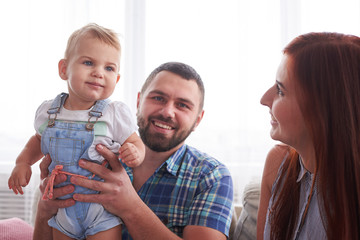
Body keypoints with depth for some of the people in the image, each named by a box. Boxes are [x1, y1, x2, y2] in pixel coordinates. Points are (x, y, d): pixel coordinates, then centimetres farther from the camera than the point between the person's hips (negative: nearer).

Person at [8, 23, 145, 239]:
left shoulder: (116, 114, -14)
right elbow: (39, 140, 15)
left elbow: (136, 144, -7)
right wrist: (23, 162, 0)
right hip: (62, 209, 4)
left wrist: (135, 154, -29)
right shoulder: (48, 112, -3)